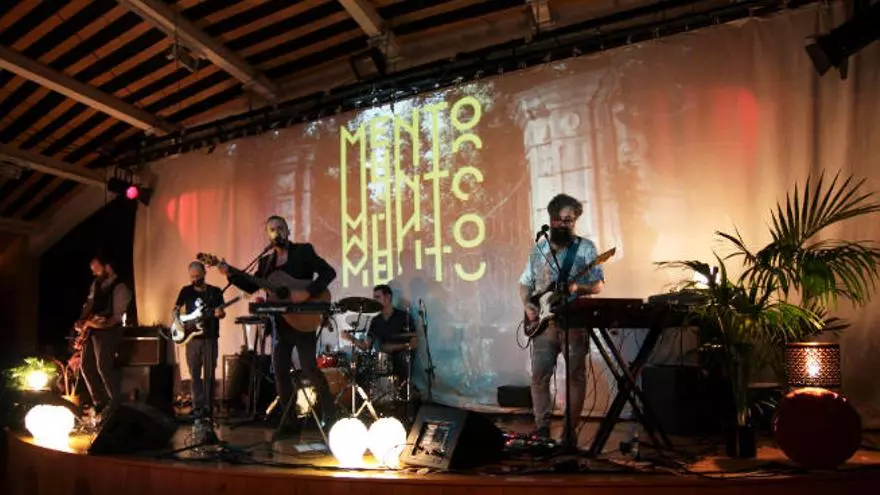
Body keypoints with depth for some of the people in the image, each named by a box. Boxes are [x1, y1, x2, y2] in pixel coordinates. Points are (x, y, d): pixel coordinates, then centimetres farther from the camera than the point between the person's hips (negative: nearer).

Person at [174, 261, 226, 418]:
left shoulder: (215, 292, 2)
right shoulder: (186, 291, 7)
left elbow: (222, 312, 3)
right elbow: (175, 309, 12)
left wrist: (220, 313, -20)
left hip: (210, 338, -1)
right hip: (192, 338, 2)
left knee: (209, 374, 0)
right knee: (195, 374, 2)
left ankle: (207, 407, 7)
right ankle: (198, 407, 7)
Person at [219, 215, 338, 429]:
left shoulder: (303, 250, -3)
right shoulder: (266, 261, 14)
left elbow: (329, 272, -12)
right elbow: (251, 286, 14)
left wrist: (307, 292, -23)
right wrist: (230, 274, -1)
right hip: (280, 323, 6)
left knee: (309, 367, -11)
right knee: (280, 371, 5)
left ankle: (330, 416, 0)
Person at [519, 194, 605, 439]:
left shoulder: (585, 247, 3)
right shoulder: (539, 249, 13)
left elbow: (598, 285, -1)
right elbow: (525, 284, 18)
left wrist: (577, 288, -21)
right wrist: (527, 305, -1)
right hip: (543, 322, 3)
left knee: (576, 375, 1)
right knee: (540, 375, -1)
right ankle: (542, 426, 10)